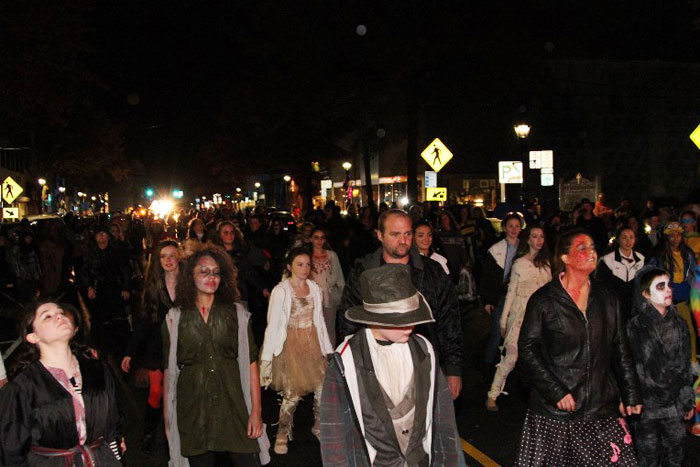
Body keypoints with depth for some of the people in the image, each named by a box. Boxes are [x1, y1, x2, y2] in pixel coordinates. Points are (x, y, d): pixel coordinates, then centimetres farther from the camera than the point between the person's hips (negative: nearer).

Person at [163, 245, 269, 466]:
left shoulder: (237, 313, 4)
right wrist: (167, 417, 1)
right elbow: (169, 370, 5)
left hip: (233, 404, 0)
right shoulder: (175, 318, 4)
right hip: (192, 409, 0)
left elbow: (250, 363, 0)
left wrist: (256, 411, -6)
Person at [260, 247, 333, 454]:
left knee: (323, 388, 1)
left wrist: (327, 348, 10)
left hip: (312, 342, 4)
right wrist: (267, 356, -11)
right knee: (292, 394, -3)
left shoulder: (314, 288, 4)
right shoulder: (281, 291, -9)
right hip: (290, 345, -4)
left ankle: (319, 427, 24)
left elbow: (319, 320, 11)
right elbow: (272, 324, -9)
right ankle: (282, 435, 17)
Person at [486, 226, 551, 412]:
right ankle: (492, 395, 1)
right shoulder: (520, 263, -4)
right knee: (512, 355, -7)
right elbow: (511, 291, -2)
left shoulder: (546, 263, 10)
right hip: (521, 313, -4)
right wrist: (504, 319, -3)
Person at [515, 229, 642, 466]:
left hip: (601, 406, 4)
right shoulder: (543, 300, -5)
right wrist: (557, 392, -12)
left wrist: (631, 395, 9)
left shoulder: (607, 298, 9)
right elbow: (527, 351, -7)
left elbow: (621, 351, 14)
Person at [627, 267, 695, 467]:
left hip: (674, 403, 5)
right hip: (647, 404, -5)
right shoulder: (636, 326, -11)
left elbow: (685, 365, 14)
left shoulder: (678, 323, 7)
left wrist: (689, 400, 16)